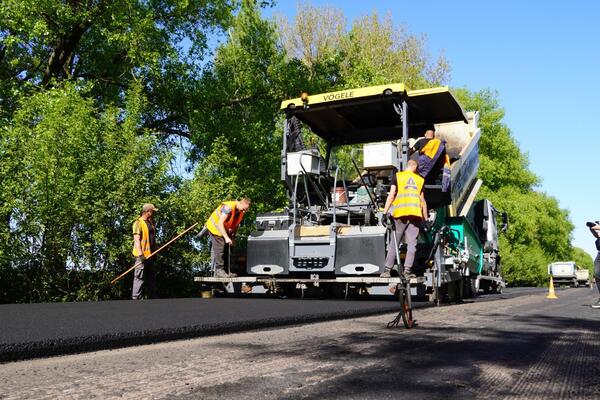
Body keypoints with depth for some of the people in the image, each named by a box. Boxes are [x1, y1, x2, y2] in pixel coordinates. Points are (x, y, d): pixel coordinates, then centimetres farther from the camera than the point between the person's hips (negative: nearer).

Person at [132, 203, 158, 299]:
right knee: (140, 278, -10)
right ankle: (135, 299, -9)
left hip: (150, 255, 9)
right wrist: (140, 254, -24)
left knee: (152, 279, 11)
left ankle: (152, 298, 16)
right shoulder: (138, 223, -7)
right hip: (142, 255, -9)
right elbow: (136, 239, -15)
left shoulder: (151, 223, 19)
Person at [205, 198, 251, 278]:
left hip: (226, 230, 8)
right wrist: (226, 237, -39)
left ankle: (224, 270, 12)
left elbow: (236, 224, 7)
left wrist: (232, 236, 0)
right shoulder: (228, 207, -33)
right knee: (219, 249, -12)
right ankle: (219, 271, -9)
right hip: (215, 228, -8)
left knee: (226, 250, 7)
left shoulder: (241, 211, -7)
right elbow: (220, 223, -35)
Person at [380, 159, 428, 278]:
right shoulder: (420, 180, 15)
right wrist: (426, 219, 17)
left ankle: (387, 270, 2)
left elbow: (391, 195, 0)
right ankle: (407, 270, -3)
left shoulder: (397, 176, 9)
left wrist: (385, 212, 0)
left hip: (400, 213, -1)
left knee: (394, 242, 3)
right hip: (415, 214, 1)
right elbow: (422, 201, 14)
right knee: (412, 243, 4)